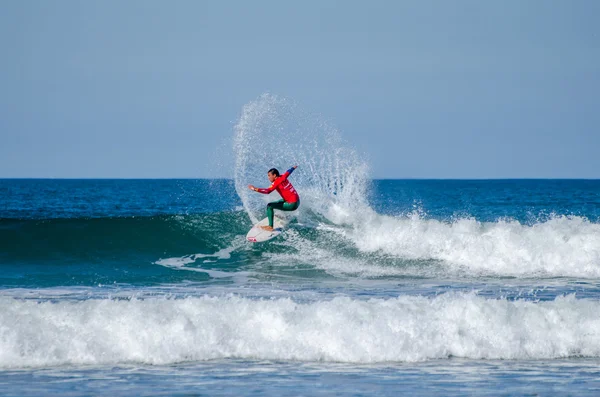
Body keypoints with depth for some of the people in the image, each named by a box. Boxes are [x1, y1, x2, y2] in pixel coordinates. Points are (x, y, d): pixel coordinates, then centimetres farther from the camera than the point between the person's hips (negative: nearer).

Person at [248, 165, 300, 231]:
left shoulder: (277, 182, -18)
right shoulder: (283, 177, 5)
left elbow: (268, 191, -33)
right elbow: (288, 172, 28)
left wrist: (256, 189, -43)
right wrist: (293, 168, 51)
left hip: (292, 205, -9)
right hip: (297, 201, 9)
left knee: (270, 206, -11)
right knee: (279, 201, 37)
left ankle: (270, 226, -12)